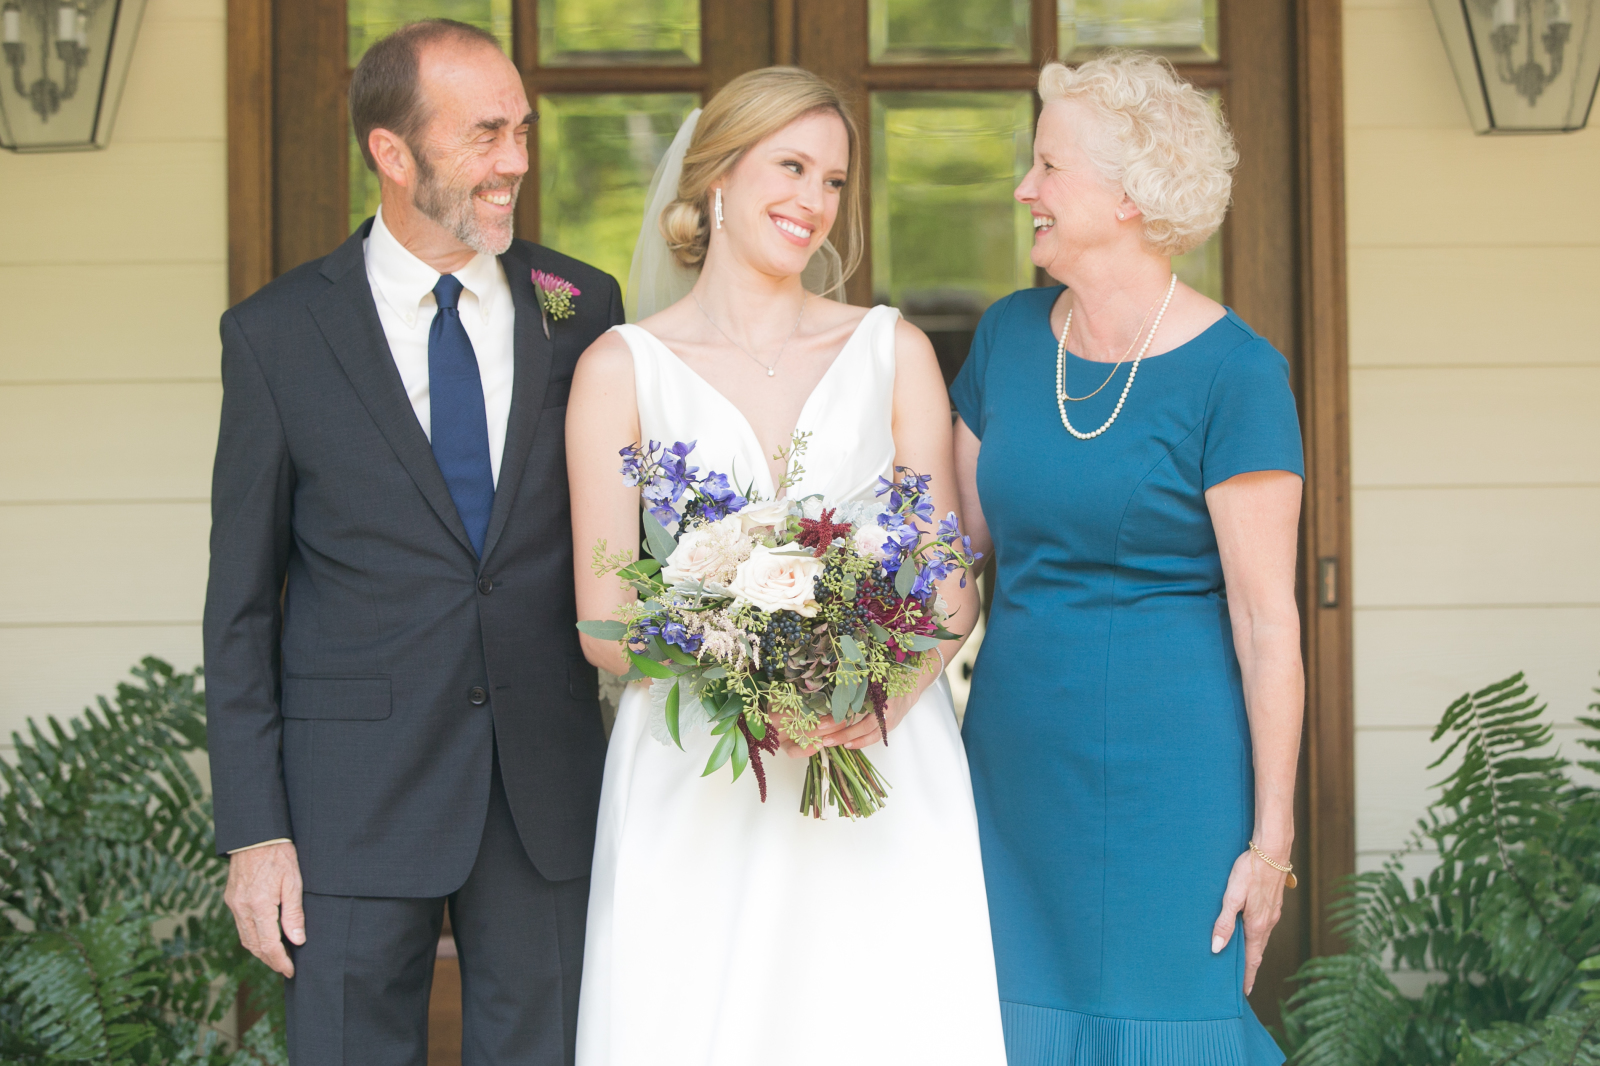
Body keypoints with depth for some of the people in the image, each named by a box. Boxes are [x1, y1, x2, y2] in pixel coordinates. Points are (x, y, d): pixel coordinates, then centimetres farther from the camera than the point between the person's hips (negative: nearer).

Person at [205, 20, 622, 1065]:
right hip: (356, 790, -2)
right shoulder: (278, 332, -2)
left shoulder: (583, 306, 4)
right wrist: (252, 829, -5)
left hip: (549, 782, 2)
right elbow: (241, 602, 0)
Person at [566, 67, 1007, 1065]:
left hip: (886, 765, 1)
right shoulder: (622, 368, 4)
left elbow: (951, 587, 6)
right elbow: (602, 622, 0)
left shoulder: (894, 352, 9)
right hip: (694, 784, -1)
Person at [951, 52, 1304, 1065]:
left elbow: (1267, 620, -12)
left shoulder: (1230, 370, -11)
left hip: (1169, 769, -5)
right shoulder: (1009, 336, 7)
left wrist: (1270, 837, -13)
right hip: (1017, 751, 6)